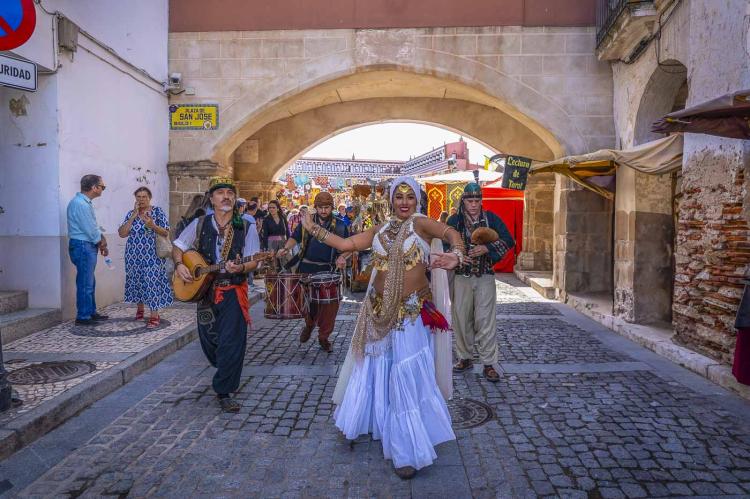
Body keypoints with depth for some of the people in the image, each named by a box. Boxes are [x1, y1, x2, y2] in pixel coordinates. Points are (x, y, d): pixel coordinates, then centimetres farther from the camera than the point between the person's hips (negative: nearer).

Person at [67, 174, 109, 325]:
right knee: (85, 283, -4)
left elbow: (94, 227, 15)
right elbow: (90, 229, -19)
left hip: (88, 246, 10)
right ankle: (83, 317, 3)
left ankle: (91, 312, 26)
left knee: (90, 282, 16)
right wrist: (101, 242, -3)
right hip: (83, 246, -10)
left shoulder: (85, 202, 13)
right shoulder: (80, 204, -19)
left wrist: (101, 241, 3)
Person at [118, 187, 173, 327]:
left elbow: (166, 233, -6)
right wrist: (134, 216, -9)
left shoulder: (158, 211, -1)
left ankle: (154, 316, -4)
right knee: (137, 282, 12)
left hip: (152, 256, -4)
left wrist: (152, 226, -24)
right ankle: (140, 309, 30)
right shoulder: (131, 213, 8)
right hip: (134, 256, 4)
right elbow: (122, 233, -3)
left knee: (152, 283, -8)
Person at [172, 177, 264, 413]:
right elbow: (178, 246, 12)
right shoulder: (200, 224, 2)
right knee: (209, 342, 13)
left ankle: (224, 391, 5)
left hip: (234, 292, -3)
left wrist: (240, 268, -28)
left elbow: (253, 262, -6)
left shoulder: (245, 228, -5)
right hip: (204, 290, 3)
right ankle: (225, 371, 44)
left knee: (231, 343, -9)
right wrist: (179, 265, -6)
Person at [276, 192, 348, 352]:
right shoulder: (306, 222, 6)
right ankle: (309, 324, 40)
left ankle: (324, 337, 19)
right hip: (307, 269, 1)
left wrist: (342, 257, -12)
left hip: (329, 272, 0)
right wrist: (286, 248, -7)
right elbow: (295, 238, 12)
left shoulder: (340, 226, 4)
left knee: (329, 305, 0)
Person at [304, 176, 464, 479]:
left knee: (406, 375, -2)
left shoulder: (420, 223, -6)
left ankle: (409, 449, 12)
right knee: (374, 369, 16)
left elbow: (452, 233, -23)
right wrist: (313, 228, 11)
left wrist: (456, 256, -43)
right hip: (379, 311, 5)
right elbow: (345, 244, 12)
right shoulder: (380, 230, 9)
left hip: (411, 313, -5)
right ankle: (362, 422, 39)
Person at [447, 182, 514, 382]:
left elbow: (508, 241, -1)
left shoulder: (492, 219, 3)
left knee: (485, 321, -3)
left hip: (485, 277, -1)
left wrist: (487, 248, -16)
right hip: (461, 276, 1)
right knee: (461, 319, 6)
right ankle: (465, 358, 22)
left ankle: (489, 364, 5)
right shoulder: (454, 220, 3)